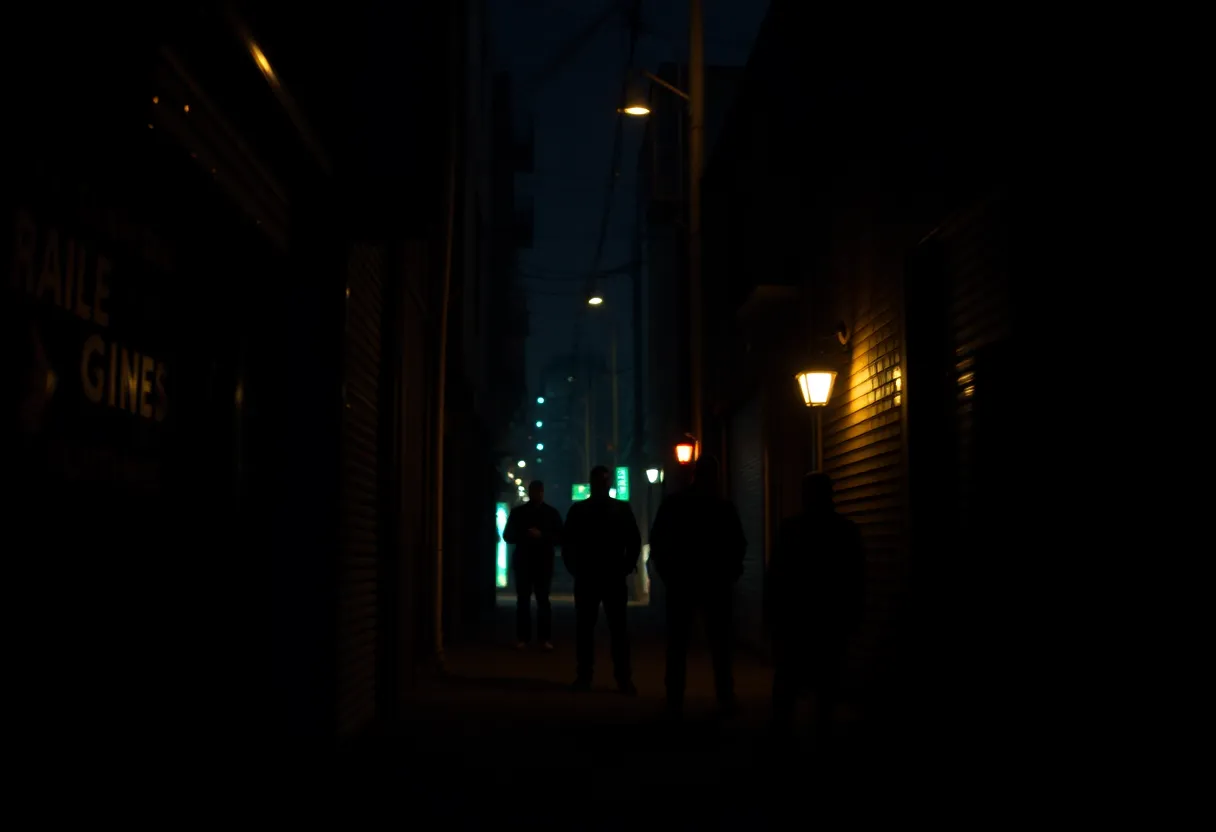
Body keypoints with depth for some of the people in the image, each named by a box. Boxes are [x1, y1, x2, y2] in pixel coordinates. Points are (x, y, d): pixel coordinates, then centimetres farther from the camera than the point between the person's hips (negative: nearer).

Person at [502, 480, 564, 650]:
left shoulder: (552, 513, 6)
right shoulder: (518, 512, 8)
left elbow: (560, 538, 1)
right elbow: (507, 536, 6)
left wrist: (542, 535, -15)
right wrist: (524, 535, -12)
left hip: (544, 563, -1)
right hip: (523, 562, 1)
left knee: (543, 600, -2)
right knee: (523, 600, 0)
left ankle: (546, 638, 0)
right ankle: (522, 638, 3)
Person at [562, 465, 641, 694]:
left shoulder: (622, 508, 5)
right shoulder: (578, 509, 5)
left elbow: (634, 540, 5)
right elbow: (568, 542, 7)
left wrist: (626, 567, -1)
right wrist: (575, 569, 0)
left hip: (614, 577, -1)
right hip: (586, 578, 1)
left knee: (618, 629, -1)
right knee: (584, 628, 3)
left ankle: (623, 678, 1)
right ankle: (584, 675, 10)